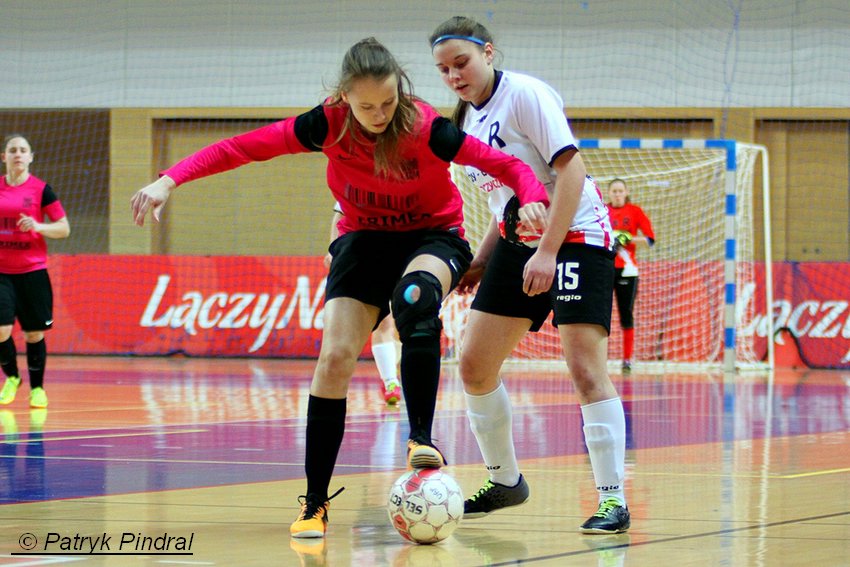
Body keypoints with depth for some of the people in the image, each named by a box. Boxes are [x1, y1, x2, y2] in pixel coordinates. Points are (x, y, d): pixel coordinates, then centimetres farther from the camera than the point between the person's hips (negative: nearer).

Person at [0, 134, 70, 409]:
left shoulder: (41, 189, -2)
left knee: (34, 333, 3)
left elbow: (64, 229, -1)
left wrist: (39, 226, -17)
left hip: (33, 271, -1)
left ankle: (37, 388, 19)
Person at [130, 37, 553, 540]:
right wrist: (169, 181, -27)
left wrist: (532, 198, -47)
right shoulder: (329, 125, -19)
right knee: (335, 356, -14)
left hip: (433, 238, -2)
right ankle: (315, 504, -4)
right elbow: (241, 147, -17)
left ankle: (421, 439, -31)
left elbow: (507, 164, -25)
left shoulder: (427, 129, -26)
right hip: (364, 238, 3)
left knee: (415, 295, -38)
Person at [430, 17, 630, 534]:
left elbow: (571, 169, -20)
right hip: (518, 241, 9)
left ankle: (613, 501, -12)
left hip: (575, 237, -9)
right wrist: (483, 259, 11)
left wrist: (548, 251, -25)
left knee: (586, 369, -16)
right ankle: (505, 481, 22)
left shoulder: (524, 94, -14)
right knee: (474, 364, 5)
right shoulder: (470, 118, 11)